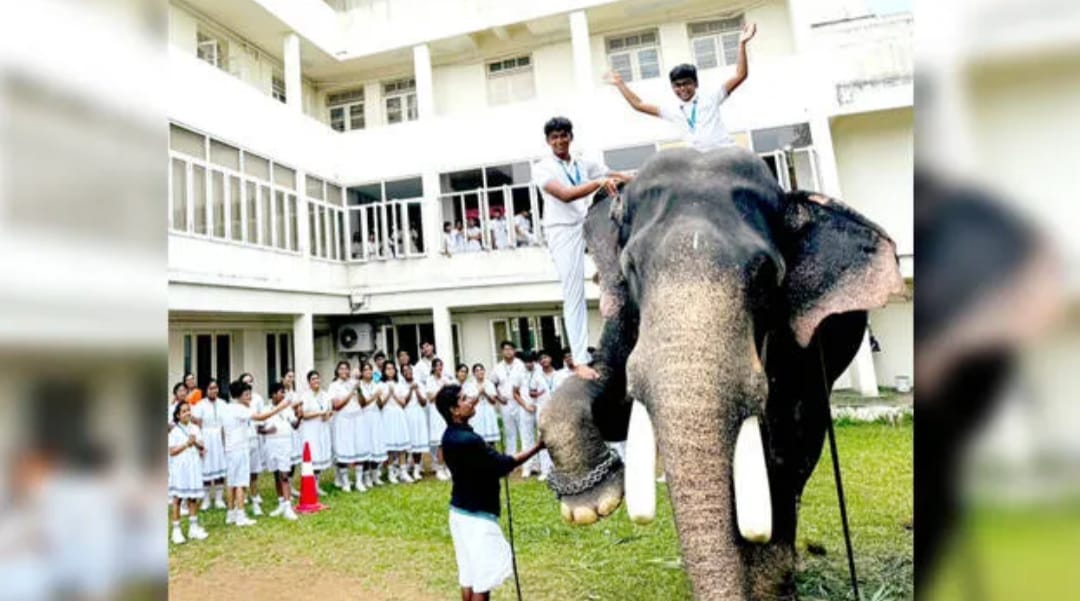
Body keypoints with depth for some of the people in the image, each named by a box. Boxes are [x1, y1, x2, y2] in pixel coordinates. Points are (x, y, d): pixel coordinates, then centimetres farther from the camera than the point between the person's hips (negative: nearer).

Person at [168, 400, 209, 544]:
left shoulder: (195, 428, 7)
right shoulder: (174, 431, -5)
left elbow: (202, 447, 8)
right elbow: (172, 451, -11)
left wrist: (196, 443, -12)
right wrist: (186, 444, -19)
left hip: (193, 466, 4)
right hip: (179, 467, -4)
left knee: (193, 497, 8)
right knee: (177, 498, -2)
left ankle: (193, 527, 15)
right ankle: (176, 530, 5)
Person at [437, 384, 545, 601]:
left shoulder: (451, 436, 3)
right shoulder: (467, 440, -27)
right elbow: (502, 464, -24)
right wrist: (537, 447, -22)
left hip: (461, 510, 9)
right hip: (476, 514, -9)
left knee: (468, 573, 18)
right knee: (483, 575, 3)